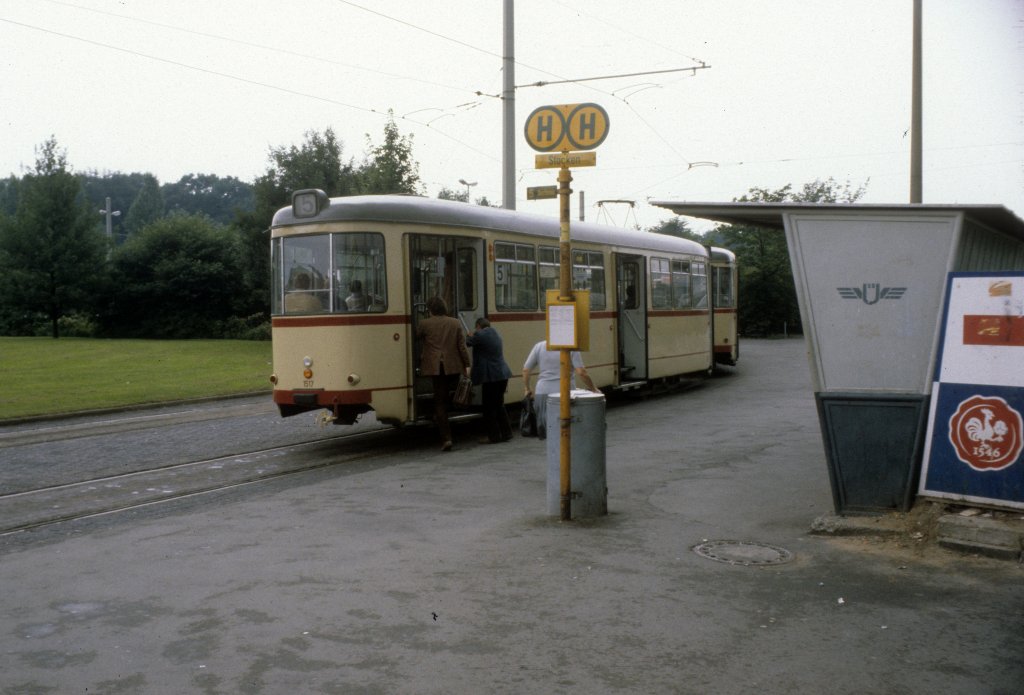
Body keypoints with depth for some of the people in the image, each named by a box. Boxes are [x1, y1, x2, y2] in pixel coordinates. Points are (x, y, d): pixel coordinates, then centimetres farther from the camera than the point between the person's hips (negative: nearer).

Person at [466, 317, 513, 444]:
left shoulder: (480, 335, -12)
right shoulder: (495, 334, 14)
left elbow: (467, 343, -2)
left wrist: (470, 336, 21)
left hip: (491, 376, -8)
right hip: (503, 374, 9)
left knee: (489, 408, 1)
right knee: (499, 405, 18)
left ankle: (493, 436, 5)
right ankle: (506, 433, 21)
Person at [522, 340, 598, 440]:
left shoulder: (539, 346, 7)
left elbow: (526, 370, 8)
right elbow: (581, 372, -9)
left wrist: (527, 389, 21)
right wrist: (593, 389, 2)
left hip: (543, 392, 3)